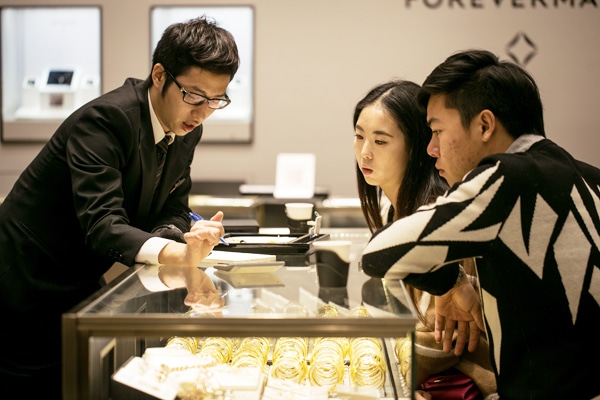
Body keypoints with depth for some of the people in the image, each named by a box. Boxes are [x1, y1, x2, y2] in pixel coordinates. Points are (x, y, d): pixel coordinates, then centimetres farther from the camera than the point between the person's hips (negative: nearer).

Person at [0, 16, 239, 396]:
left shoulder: (186, 130, -1)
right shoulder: (104, 119, -26)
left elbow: (172, 212, 3)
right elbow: (101, 224, -35)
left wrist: (175, 235, -22)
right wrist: (178, 254, -51)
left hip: (82, 286, 8)